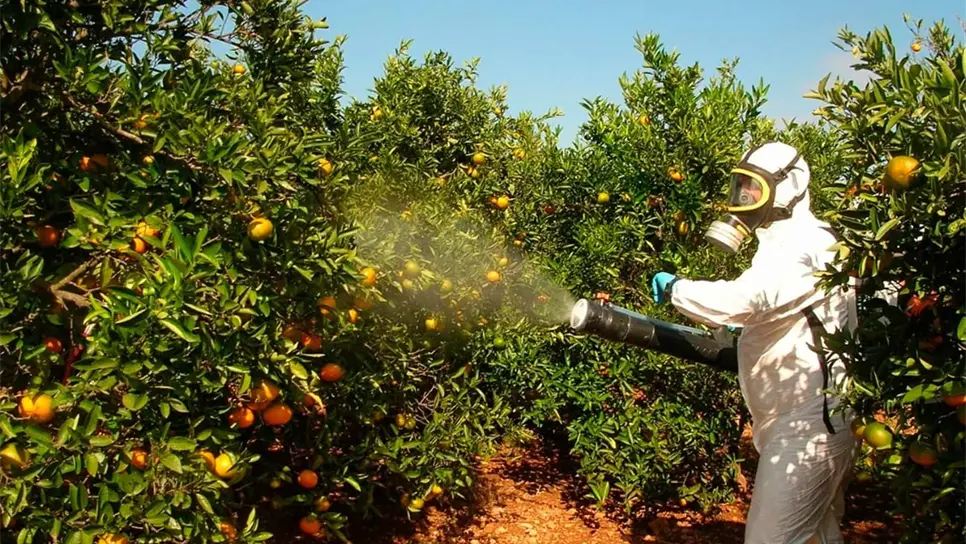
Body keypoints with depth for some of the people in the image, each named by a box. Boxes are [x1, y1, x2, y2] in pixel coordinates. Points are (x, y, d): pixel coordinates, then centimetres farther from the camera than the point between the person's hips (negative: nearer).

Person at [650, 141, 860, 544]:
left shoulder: (805, 244, -16)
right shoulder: (785, 242, 18)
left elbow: (743, 299, -31)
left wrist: (675, 288, -19)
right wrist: (745, 331, 14)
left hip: (808, 423, -11)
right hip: (797, 418, 11)